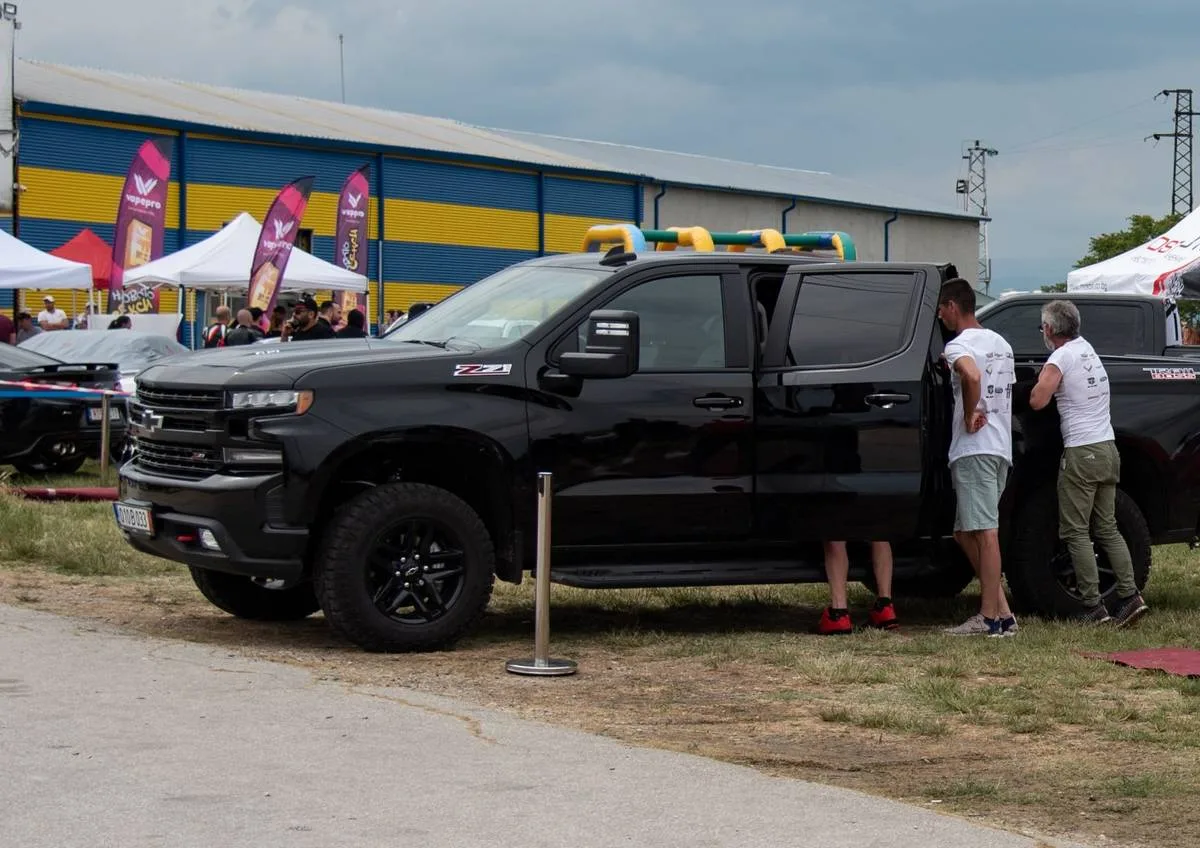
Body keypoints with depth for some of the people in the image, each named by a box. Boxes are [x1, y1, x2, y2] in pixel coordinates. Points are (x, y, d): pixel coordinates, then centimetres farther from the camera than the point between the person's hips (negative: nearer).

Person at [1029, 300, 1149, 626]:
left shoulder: (1062, 358, -10)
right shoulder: (1088, 349, 14)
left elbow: (1037, 401, -15)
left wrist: (1042, 379, 2)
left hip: (1082, 453, -8)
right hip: (1108, 449, 8)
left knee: (1076, 532, -3)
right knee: (1107, 528, 12)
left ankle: (1094, 607, -8)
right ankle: (1130, 596, 2)